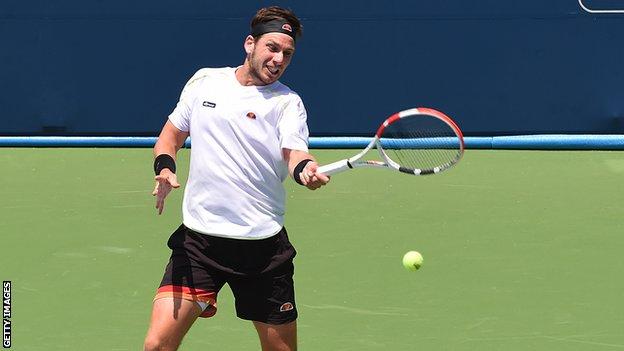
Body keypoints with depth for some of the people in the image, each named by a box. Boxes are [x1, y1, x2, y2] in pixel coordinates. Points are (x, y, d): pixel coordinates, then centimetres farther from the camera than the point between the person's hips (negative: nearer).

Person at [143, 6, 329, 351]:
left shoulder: (287, 102, 2)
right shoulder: (204, 81, 9)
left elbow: (295, 153, -13)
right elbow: (171, 135, 20)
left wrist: (306, 169, -37)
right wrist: (164, 167, -2)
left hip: (263, 245, 0)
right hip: (199, 239, 1)